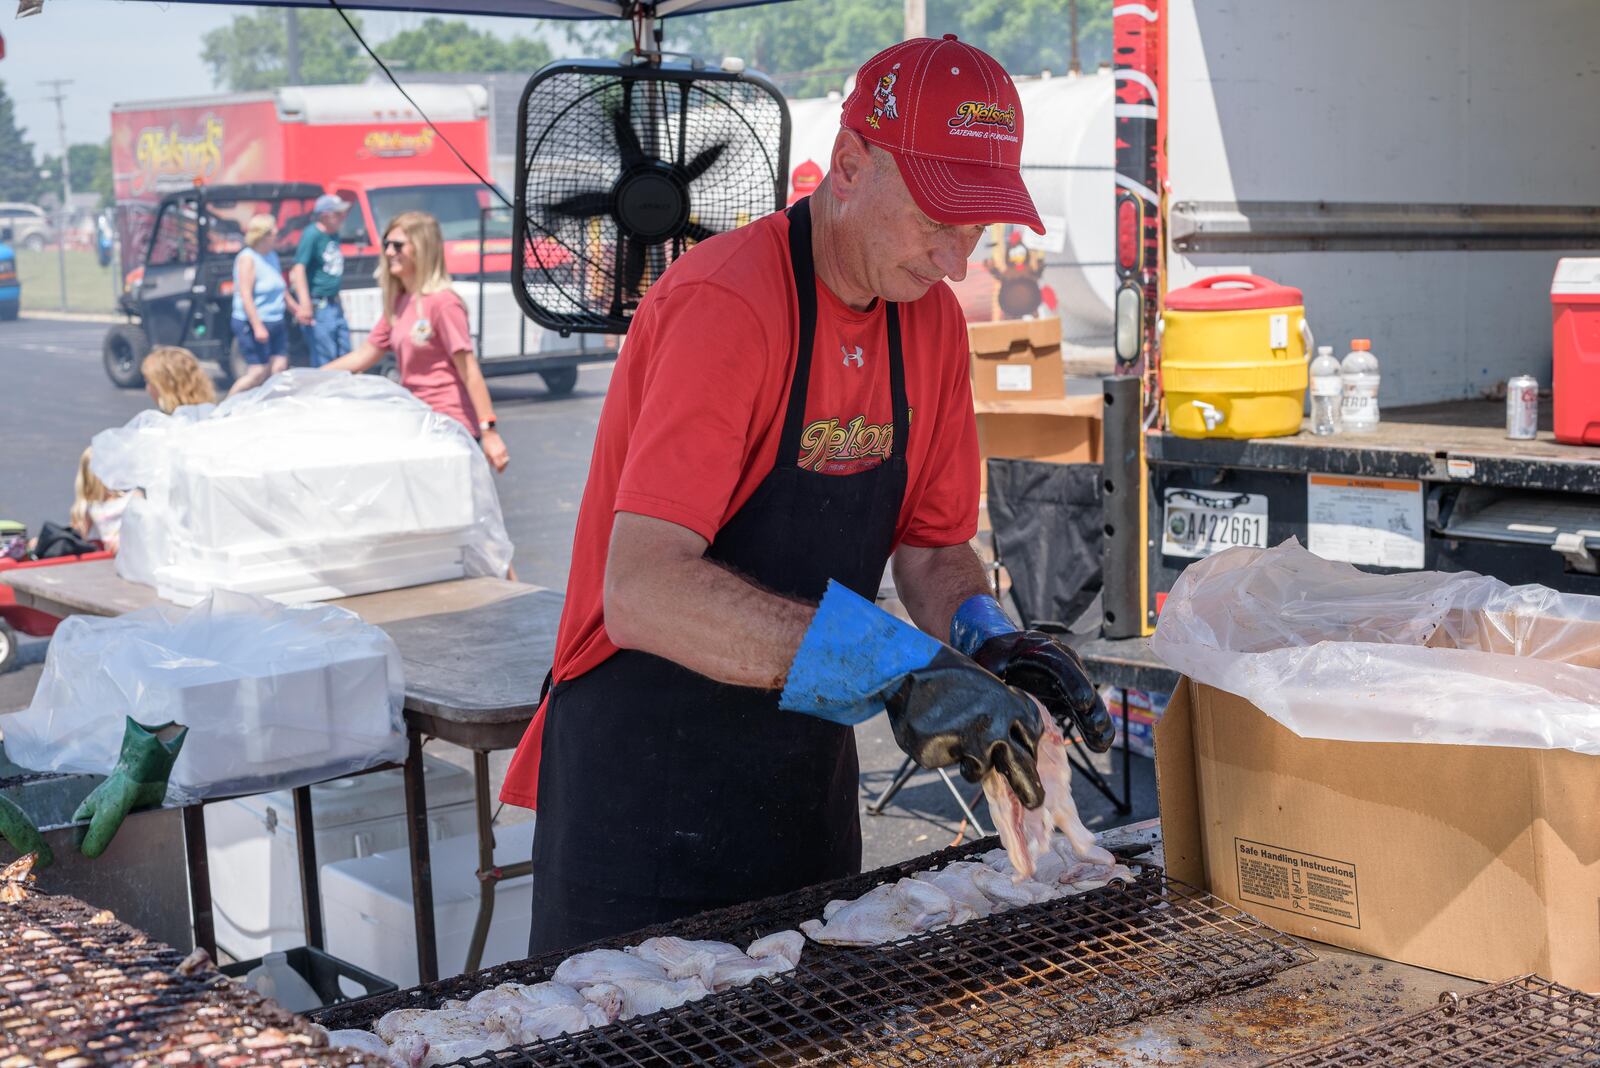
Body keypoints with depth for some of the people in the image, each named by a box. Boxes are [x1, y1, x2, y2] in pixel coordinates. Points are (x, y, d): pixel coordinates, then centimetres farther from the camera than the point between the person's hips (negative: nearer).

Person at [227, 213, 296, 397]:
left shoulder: (272, 255, 13)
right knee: (259, 372, -10)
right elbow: (245, 296, -19)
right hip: (253, 323, -8)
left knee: (280, 368, 1)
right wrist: (257, 326, -24)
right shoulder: (247, 258, -12)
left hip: (276, 323, 8)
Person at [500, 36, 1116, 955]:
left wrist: (995, 648, -11)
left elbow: (934, 550, 10)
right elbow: (641, 592, -32)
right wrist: (897, 669, -37)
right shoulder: (726, 304, -22)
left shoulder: (931, 319, 2)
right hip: (646, 799, -7)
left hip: (807, 774, 7)